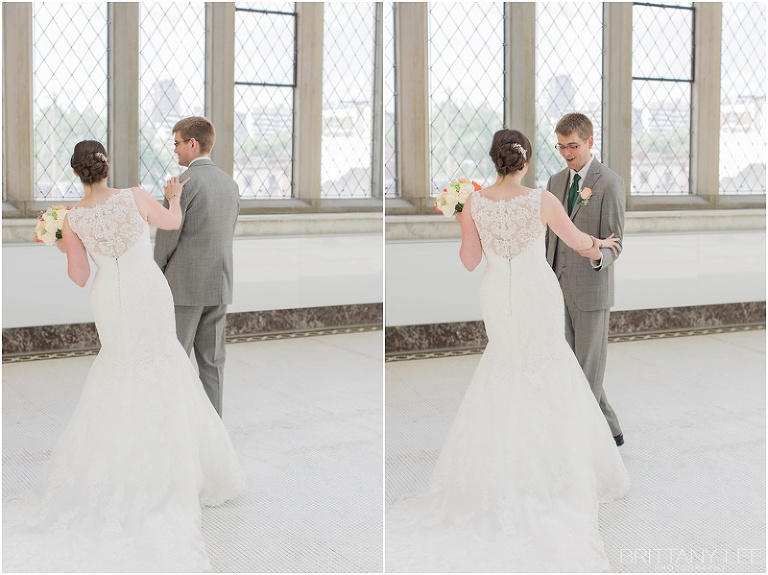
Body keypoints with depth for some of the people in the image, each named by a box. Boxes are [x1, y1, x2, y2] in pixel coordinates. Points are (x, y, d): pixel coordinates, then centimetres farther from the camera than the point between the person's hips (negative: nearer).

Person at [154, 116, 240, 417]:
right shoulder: (230, 184, 10)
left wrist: (157, 277, 4)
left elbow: (166, 238, -11)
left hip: (184, 285, -7)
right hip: (219, 286, 7)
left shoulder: (184, 183, -13)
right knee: (212, 360, 9)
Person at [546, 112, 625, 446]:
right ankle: (609, 431, 24)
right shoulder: (556, 182, 12)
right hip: (559, 288, 7)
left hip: (591, 288, -7)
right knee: (573, 366, 11)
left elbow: (613, 242, -10)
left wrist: (599, 258, -33)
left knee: (589, 367, 0)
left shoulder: (609, 183, -8)